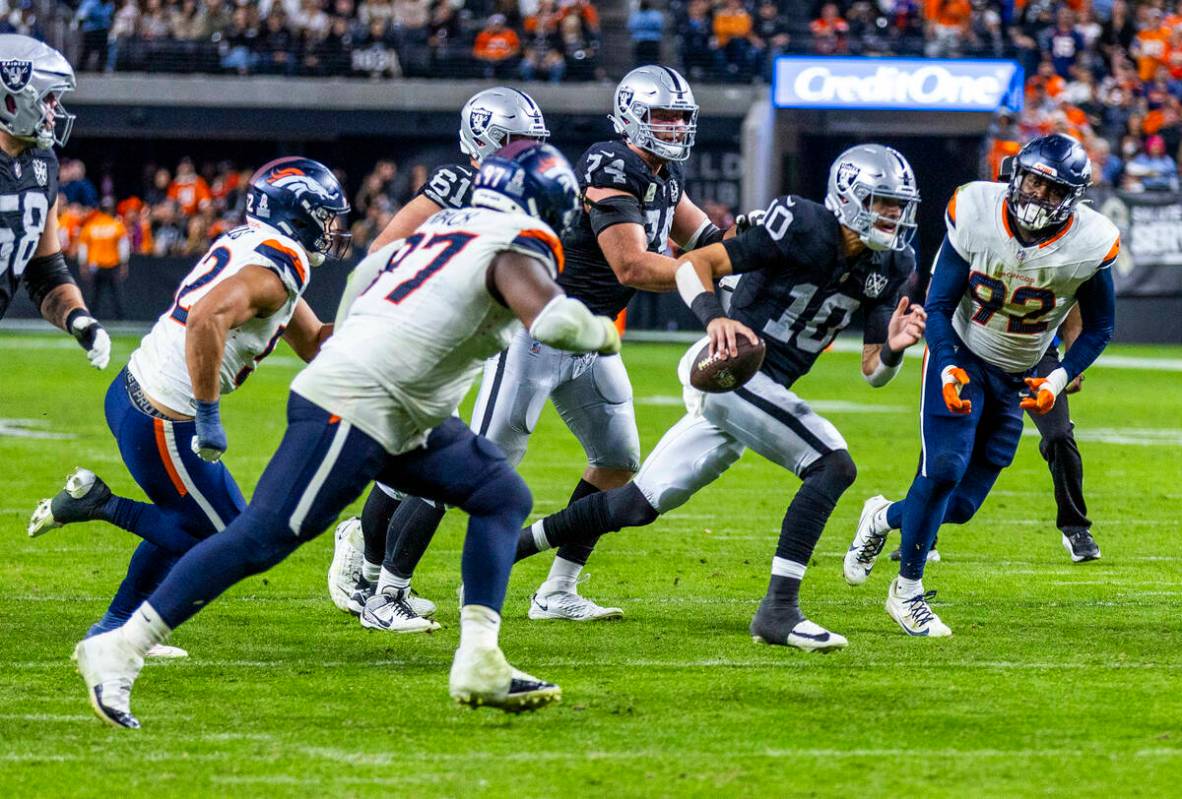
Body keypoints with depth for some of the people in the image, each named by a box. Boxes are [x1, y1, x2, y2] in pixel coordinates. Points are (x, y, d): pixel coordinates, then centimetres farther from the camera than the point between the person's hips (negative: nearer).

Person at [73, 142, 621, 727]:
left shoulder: (447, 225, 19)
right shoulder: (516, 248, -7)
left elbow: (373, 267, 32)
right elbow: (554, 322, -24)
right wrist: (603, 333, -3)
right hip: (355, 409, -10)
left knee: (503, 497, 13)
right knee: (261, 539, -12)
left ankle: (479, 663, 7)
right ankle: (118, 651, -10)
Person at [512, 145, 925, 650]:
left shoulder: (887, 267, 6)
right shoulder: (805, 230, -16)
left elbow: (872, 372, 8)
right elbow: (692, 264, -15)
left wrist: (893, 347, -14)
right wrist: (714, 317, -33)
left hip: (759, 389, 8)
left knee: (637, 505, 11)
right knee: (832, 466, -21)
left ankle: (499, 549, 23)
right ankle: (778, 610, -21)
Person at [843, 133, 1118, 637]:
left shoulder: (1090, 246, -19)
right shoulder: (977, 215, -21)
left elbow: (1099, 327, -3)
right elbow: (939, 306, -11)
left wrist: (1060, 380, -18)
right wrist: (948, 370, -27)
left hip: (1017, 377, 2)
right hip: (960, 355, -2)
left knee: (962, 504, 1)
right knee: (945, 468, -22)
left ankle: (884, 519, 33)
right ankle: (907, 591, -3)